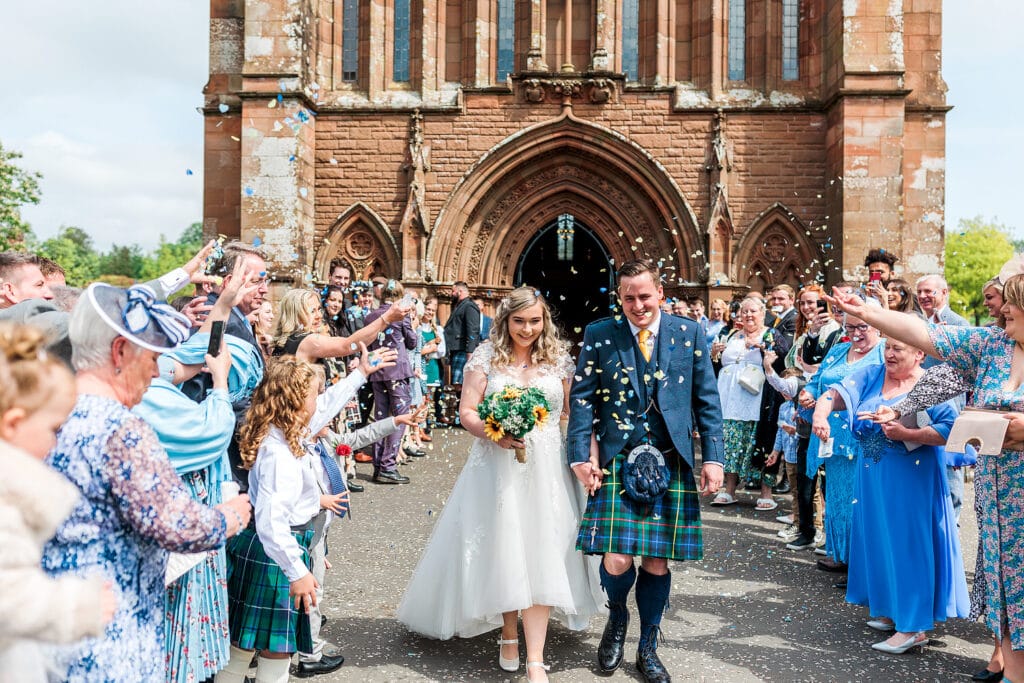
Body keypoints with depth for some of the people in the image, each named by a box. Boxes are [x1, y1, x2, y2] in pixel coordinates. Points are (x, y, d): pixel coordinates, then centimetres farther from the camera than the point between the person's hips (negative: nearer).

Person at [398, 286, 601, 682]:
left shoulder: (559, 358, 5)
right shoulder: (487, 356, 0)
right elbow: (466, 412, -3)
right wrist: (496, 434, -20)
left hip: (545, 468, 1)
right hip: (496, 467, 0)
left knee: (540, 555, -3)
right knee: (501, 551, 9)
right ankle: (508, 633, 32)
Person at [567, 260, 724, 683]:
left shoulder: (689, 334, 5)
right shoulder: (598, 335, 2)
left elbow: (707, 401, 7)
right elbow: (582, 398, 1)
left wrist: (713, 458, 1)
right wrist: (581, 456, -7)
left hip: (672, 463, 1)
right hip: (617, 461, -1)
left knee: (658, 562, 8)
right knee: (616, 561, -9)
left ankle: (648, 648, 29)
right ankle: (617, 617, 26)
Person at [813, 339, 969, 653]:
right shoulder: (871, 375, 4)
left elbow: (951, 430, -19)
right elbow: (838, 393, -11)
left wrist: (905, 434, -26)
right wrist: (820, 413, -30)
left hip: (911, 479, -6)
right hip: (873, 475, 6)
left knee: (907, 544, -3)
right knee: (879, 540, 13)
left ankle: (913, 625, 4)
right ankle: (889, 609, 29)